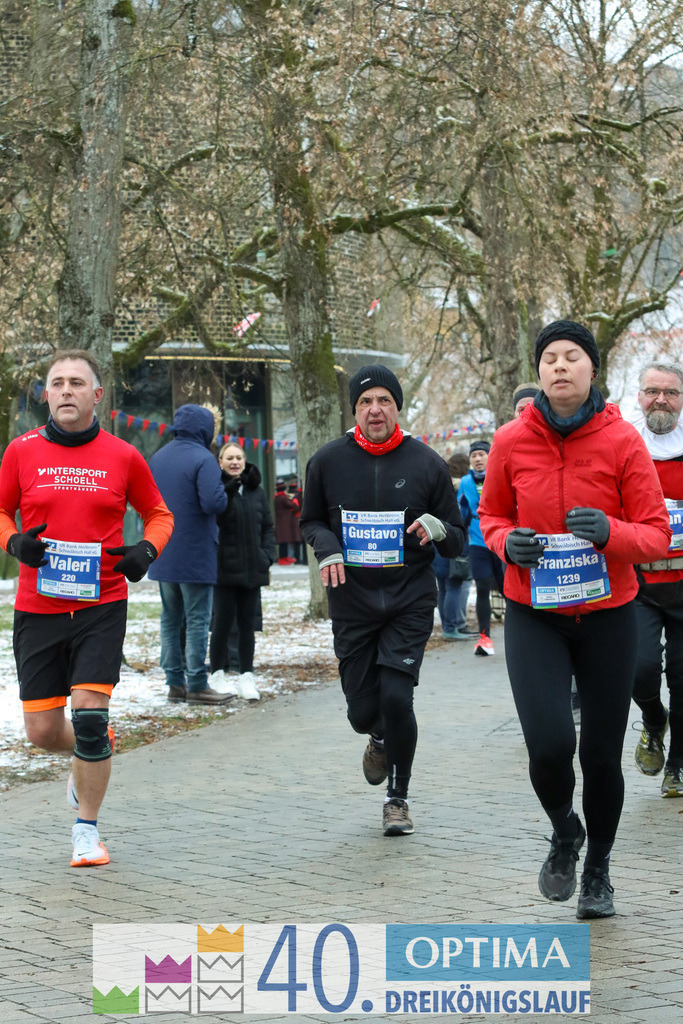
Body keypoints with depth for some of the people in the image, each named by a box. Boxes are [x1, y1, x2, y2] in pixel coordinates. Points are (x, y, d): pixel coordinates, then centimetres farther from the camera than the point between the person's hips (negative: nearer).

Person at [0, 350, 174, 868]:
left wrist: (147, 551, -7)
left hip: (102, 605, -1)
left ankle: (88, 829, 5)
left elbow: (159, 514, 13)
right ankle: (91, 755, 39)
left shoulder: (123, 456, 0)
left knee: (89, 712, -13)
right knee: (42, 731, 2)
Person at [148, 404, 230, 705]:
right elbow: (213, 502, -23)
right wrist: (224, 494, -3)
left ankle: (175, 682, 12)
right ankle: (196, 684, -3)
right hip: (195, 555, -7)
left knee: (170, 619, 11)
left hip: (162, 556, 7)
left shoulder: (157, 458, 10)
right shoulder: (202, 459, -14)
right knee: (198, 620, -3)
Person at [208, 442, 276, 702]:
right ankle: (217, 675, 10)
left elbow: (267, 526, 17)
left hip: (252, 570, 4)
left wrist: (267, 555, 4)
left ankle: (246, 677, 11)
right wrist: (226, 494, -27)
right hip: (225, 569, -4)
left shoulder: (255, 491, 12)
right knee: (223, 622, -2)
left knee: (247, 624, 6)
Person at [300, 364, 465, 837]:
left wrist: (438, 528, -19)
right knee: (362, 708, 2)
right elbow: (311, 520, 16)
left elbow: (458, 541, 5)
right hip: (352, 601, 2)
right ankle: (380, 741, 43)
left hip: (410, 601, -2)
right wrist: (327, 547, -7)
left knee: (396, 696, -14)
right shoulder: (328, 461, 1)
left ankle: (399, 797, 7)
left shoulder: (426, 463, -2)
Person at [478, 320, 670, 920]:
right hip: (534, 616, 0)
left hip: (608, 615, 0)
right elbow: (491, 514, 12)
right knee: (550, 744, -18)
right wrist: (506, 543, -11)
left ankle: (598, 870, 33)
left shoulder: (622, 441, -8)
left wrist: (610, 532, -27)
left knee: (602, 754, 6)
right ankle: (565, 832, 17)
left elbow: (657, 534, -6)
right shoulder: (511, 442, -4)